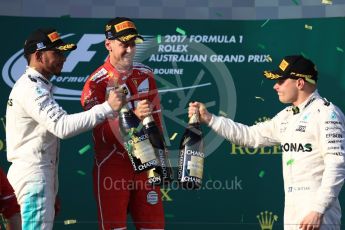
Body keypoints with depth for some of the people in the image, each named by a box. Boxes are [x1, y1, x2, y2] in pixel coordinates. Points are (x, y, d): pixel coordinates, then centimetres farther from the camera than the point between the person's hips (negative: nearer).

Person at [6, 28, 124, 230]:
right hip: (34, 174, -11)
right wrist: (108, 108, -30)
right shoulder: (32, 88, -14)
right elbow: (63, 126, -28)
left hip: (42, 174, 11)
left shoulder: (36, 85, 20)